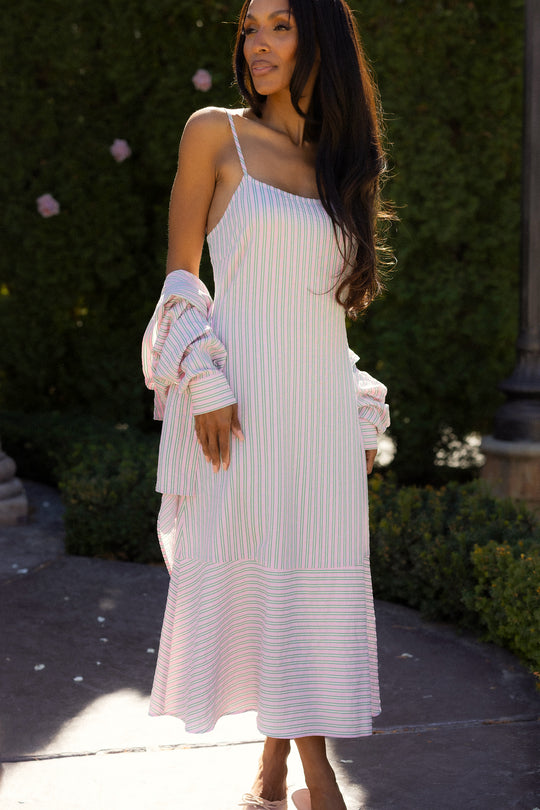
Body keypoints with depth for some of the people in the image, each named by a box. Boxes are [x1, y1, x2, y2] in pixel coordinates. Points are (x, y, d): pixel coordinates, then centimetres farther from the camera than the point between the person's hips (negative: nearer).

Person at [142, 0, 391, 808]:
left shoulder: (341, 159, 14)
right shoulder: (215, 134, 2)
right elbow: (181, 276, -1)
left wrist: (361, 420, 13)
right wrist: (204, 383, -12)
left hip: (323, 399, 4)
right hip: (243, 394, -4)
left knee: (316, 575, 4)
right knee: (253, 569, -4)